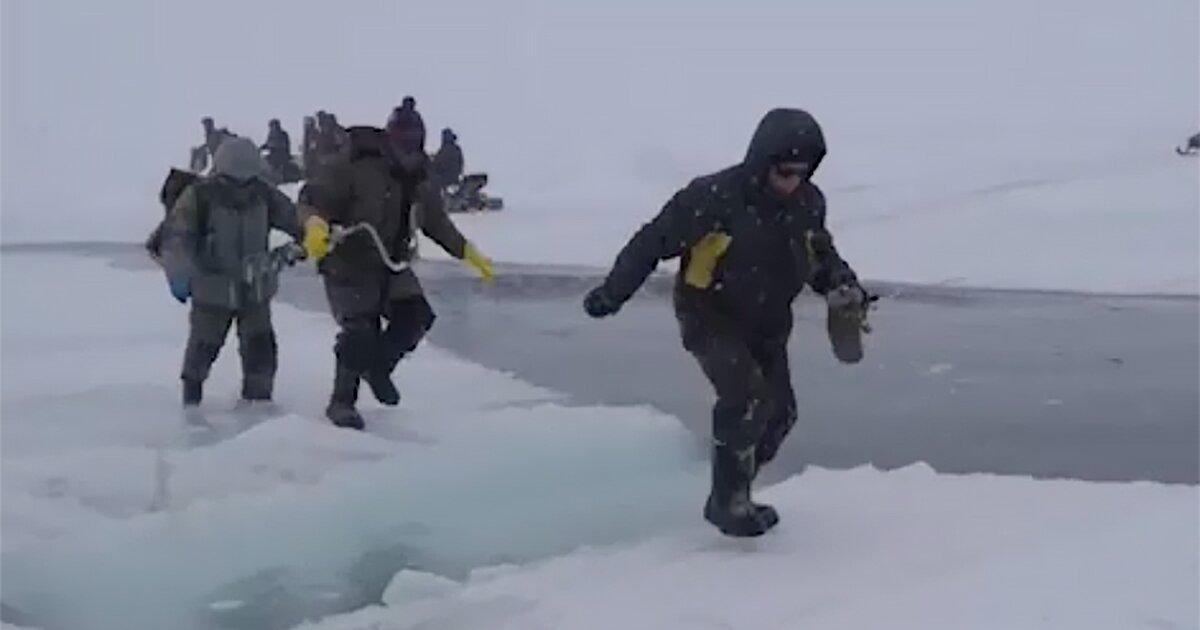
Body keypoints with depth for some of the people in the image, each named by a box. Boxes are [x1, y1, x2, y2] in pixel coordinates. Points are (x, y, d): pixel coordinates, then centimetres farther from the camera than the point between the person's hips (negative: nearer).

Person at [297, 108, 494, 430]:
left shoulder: (418, 182, 4)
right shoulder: (356, 169, -19)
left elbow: (437, 222, 18)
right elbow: (313, 195, -24)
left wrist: (468, 252, 19)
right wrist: (316, 224, -45)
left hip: (391, 267, 7)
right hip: (349, 267, -7)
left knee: (416, 317, -8)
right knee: (361, 332, -15)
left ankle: (377, 367, 18)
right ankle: (341, 402, 4)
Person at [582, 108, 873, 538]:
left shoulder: (809, 202, -8)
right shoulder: (714, 197, -26)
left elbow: (820, 254, 10)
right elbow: (654, 241, -18)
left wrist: (841, 284, -10)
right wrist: (612, 293, -15)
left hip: (767, 322, 7)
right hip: (710, 316, -6)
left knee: (779, 412, 6)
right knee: (747, 399, -24)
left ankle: (732, 494, 25)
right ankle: (728, 503, -8)